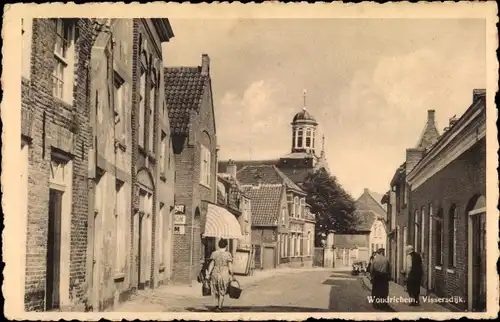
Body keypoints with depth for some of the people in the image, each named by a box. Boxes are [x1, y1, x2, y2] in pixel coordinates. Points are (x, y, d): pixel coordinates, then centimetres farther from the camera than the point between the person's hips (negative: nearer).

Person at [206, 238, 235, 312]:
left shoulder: (214, 253, -2)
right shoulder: (228, 254, -9)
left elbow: (211, 265, -4)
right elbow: (230, 267, -10)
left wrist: (208, 274, 1)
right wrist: (232, 275, 1)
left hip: (215, 274, 3)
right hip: (225, 275, -2)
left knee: (217, 290, 22)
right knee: (222, 292, 11)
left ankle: (219, 305, 30)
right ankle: (219, 307, 9)